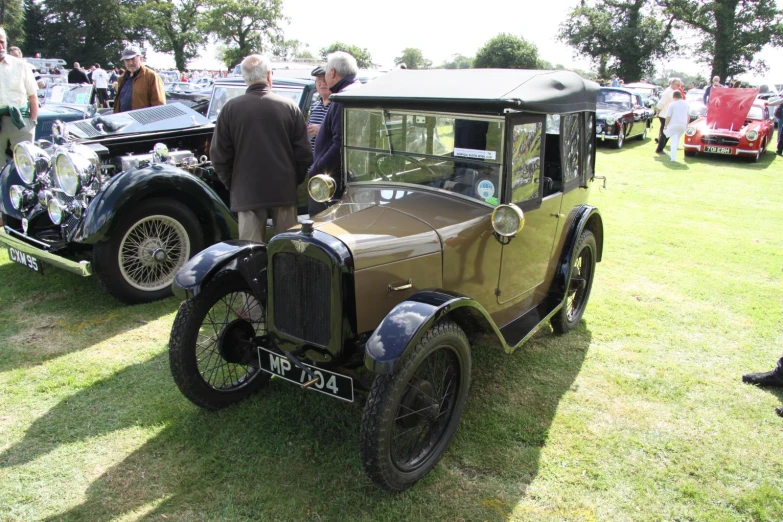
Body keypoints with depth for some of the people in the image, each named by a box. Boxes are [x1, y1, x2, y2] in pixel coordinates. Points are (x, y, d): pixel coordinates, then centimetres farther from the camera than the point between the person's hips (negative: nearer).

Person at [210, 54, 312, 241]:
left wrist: (232, 184, 12)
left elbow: (219, 155, -1)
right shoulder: (290, 107, -3)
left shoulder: (231, 108, -4)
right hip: (284, 190, 1)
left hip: (246, 192, 0)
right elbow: (304, 153, -2)